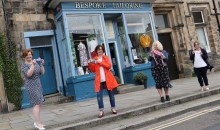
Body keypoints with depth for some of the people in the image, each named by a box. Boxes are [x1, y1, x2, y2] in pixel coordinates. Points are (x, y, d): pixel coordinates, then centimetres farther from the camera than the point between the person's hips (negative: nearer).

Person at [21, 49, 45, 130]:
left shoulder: (35, 63, 11)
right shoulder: (24, 66, -8)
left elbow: (42, 73, 7)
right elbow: (28, 74, -25)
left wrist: (42, 64, -5)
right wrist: (33, 65, -28)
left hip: (38, 85, 7)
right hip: (31, 86, -7)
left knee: (38, 104, 9)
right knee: (36, 104, -11)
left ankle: (36, 122, 18)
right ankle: (38, 123, -8)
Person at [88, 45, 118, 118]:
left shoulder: (106, 57, 7)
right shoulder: (94, 59, 8)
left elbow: (109, 66, -9)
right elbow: (93, 70, 7)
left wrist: (100, 62, -17)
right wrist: (90, 64, -9)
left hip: (108, 79, 0)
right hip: (99, 80, 0)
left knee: (111, 94, 8)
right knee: (99, 95, -8)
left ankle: (113, 108, 21)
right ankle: (101, 111, -1)